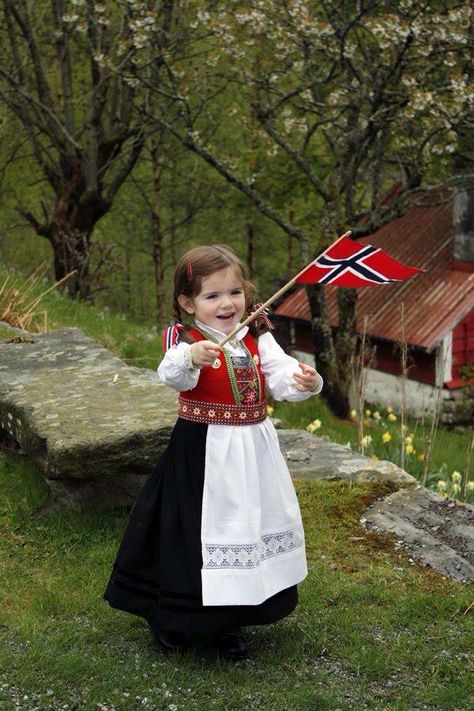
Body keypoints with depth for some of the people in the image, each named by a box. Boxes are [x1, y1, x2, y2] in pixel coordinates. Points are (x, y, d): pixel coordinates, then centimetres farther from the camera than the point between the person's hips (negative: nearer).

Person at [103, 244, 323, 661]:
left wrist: (305, 382, -29)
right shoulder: (184, 337, -11)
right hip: (203, 451, -5)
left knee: (250, 523, 13)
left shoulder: (257, 337, 4)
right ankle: (172, 619, 25)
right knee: (193, 527, 2)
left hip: (254, 447, 5)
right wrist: (191, 357, -53)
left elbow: (281, 374, -6)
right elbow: (172, 375, -31)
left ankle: (228, 622, 31)